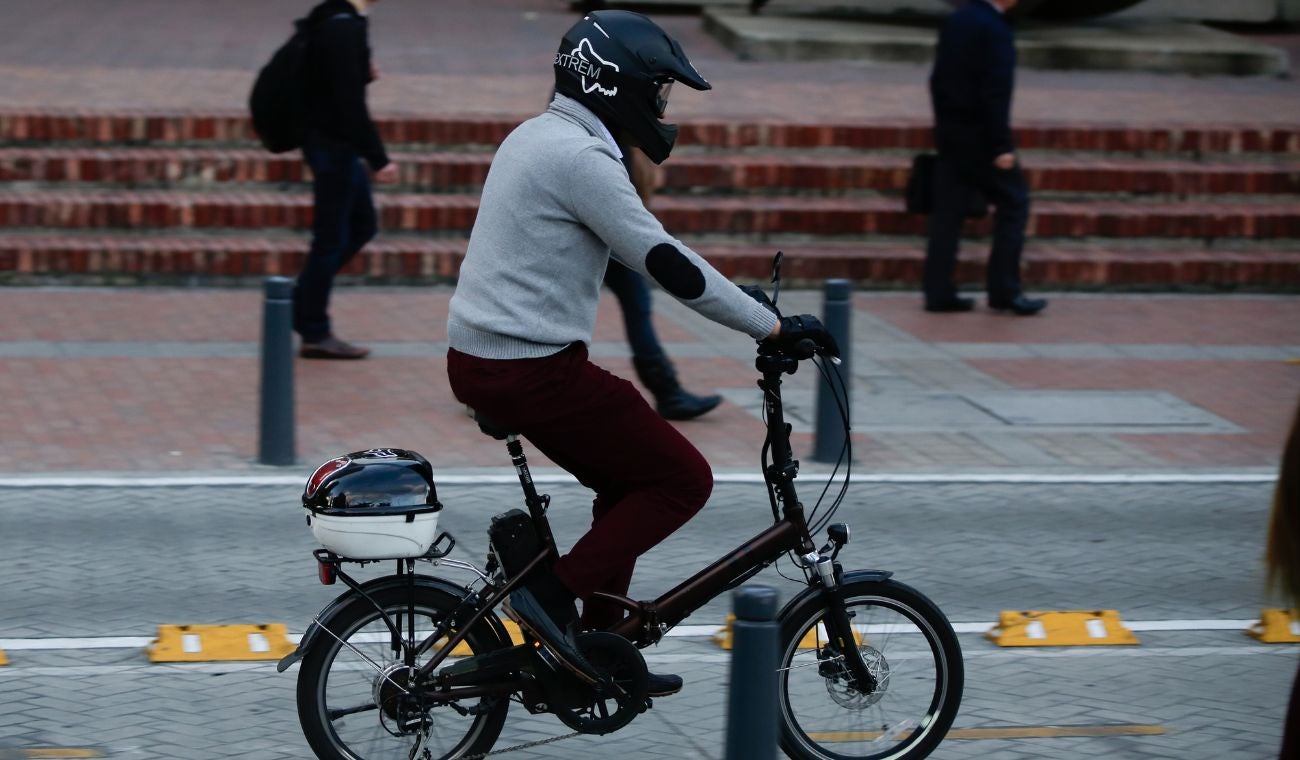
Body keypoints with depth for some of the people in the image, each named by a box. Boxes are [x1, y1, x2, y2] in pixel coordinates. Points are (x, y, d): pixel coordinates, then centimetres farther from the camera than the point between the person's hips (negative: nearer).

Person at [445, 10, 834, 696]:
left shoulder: (535, 137, 14)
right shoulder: (580, 157, -17)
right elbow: (666, 263, -20)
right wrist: (773, 327, -14)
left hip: (478, 357, 10)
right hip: (532, 372, -10)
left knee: (628, 479, 21)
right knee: (682, 479, -1)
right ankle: (551, 593, -4)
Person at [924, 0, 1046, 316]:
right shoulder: (995, 30, -16)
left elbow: (938, 79, 14)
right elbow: (996, 92, -20)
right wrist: (1001, 145, -18)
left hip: (949, 132, 8)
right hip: (980, 135, -8)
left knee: (948, 210, 8)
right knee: (1013, 203, 4)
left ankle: (938, 292, 7)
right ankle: (1004, 290, 3)